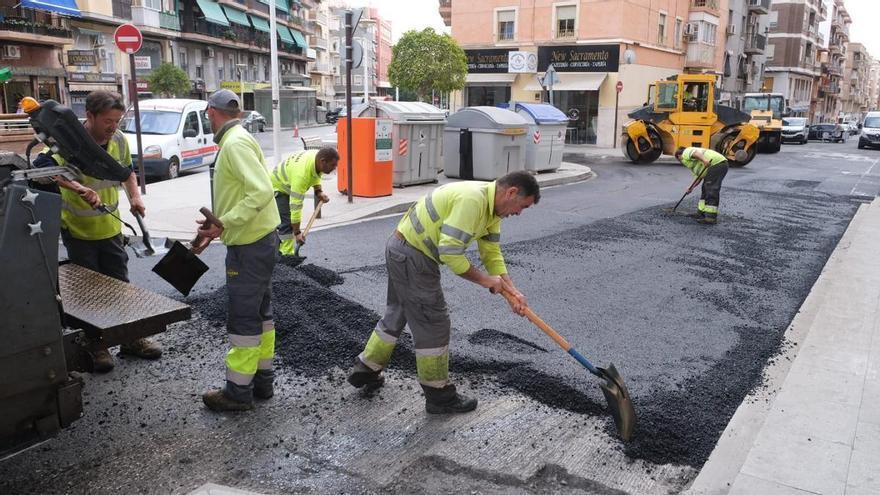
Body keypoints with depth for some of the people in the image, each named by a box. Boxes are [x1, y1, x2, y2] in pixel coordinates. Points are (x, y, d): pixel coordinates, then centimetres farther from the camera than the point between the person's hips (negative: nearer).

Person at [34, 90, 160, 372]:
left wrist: (135, 196, -2)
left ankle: (131, 339, 26)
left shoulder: (119, 140, -3)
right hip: (78, 231, -5)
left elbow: (127, 170, 14)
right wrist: (79, 188, -48)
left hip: (110, 228, 5)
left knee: (120, 285, 13)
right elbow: (42, 166, -38)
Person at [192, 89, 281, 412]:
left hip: (250, 245, -10)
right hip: (259, 239, 10)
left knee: (242, 318, -1)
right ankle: (262, 379, 28)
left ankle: (238, 391, 10)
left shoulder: (235, 143, -16)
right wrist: (216, 229, 15)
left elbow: (261, 192, -27)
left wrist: (224, 224, -26)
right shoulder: (237, 140, 15)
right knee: (259, 311, 16)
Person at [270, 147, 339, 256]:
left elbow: (315, 174, 9)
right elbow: (295, 205, -40)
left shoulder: (318, 156, -18)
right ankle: (286, 255, -14)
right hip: (277, 187, -9)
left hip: (288, 185, 9)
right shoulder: (301, 173, -42)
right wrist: (297, 232, -37)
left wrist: (318, 191, -5)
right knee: (287, 223, -18)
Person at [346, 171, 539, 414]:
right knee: (433, 323, -1)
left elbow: (492, 253, 7)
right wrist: (483, 279, -17)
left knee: (398, 313, 23)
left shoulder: (492, 207, 6)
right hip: (411, 256, -10)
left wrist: (511, 290, -4)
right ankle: (439, 395, 13)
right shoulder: (472, 199, -27)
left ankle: (366, 369, 38)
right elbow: (450, 252, -29)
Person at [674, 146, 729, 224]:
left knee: (711, 192, -10)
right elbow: (699, 175, 31)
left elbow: (696, 153, -19)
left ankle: (711, 218, -11)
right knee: (705, 189, 19)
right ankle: (701, 213, 24)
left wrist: (704, 160, -34)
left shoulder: (686, 153, 5)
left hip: (716, 164, -10)